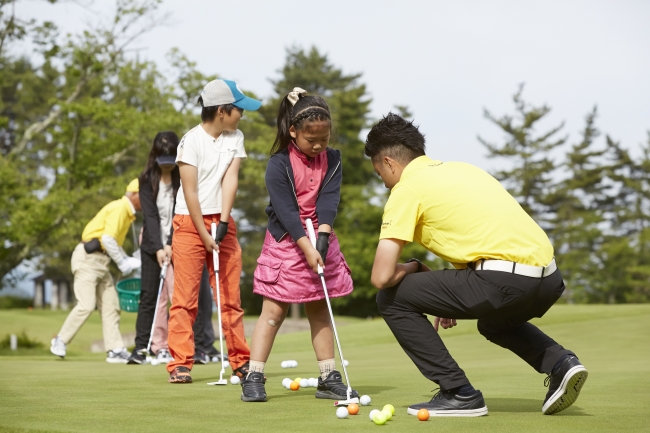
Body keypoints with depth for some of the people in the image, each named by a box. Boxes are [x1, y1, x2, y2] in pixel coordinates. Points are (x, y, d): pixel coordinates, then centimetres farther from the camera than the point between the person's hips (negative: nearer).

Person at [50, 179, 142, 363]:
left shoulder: (128, 213, 17)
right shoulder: (119, 208, -14)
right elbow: (107, 239, -23)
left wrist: (129, 261, 7)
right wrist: (122, 262, -13)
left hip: (101, 261, 10)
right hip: (87, 258, -10)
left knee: (111, 306, 3)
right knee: (86, 305, -13)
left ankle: (115, 350, 1)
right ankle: (60, 341, 2)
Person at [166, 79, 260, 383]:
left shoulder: (236, 138, 5)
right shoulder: (192, 140, -11)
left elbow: (230, 179, -5)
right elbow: (190, 192, -12)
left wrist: (223, 223, -16)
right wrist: (204, 235, -14)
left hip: (222, 222, 5)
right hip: (190, 222, -5)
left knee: (231, 296, 6)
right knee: (185, 297, -5)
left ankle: (241, 361, 11)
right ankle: (180, 363, -2)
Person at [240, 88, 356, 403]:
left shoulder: (332, 160, 1)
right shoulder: (279, 164, -12)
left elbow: (328, 200, -9)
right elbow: (286, 210, -17)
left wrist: (323, 237, -23)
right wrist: (307, 247, -24)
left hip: (320, 240, 4)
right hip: (286, 243, -4)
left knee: (319, 310, 10)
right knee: (274, 311, -5)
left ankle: (328, 378, 13)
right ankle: (253, 377, -1)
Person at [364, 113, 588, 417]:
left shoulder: (406, 189, 1)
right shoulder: (462, 169, 24)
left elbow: (382, 277, -7)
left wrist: (414, 268, 15)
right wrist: (454, 301, 30)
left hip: (506, 278, -9)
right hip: (548, 277, 9)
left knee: (392, 298, 5)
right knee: (494, 322, 40)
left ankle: (459, 394, 5)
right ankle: (560, 363, 14)